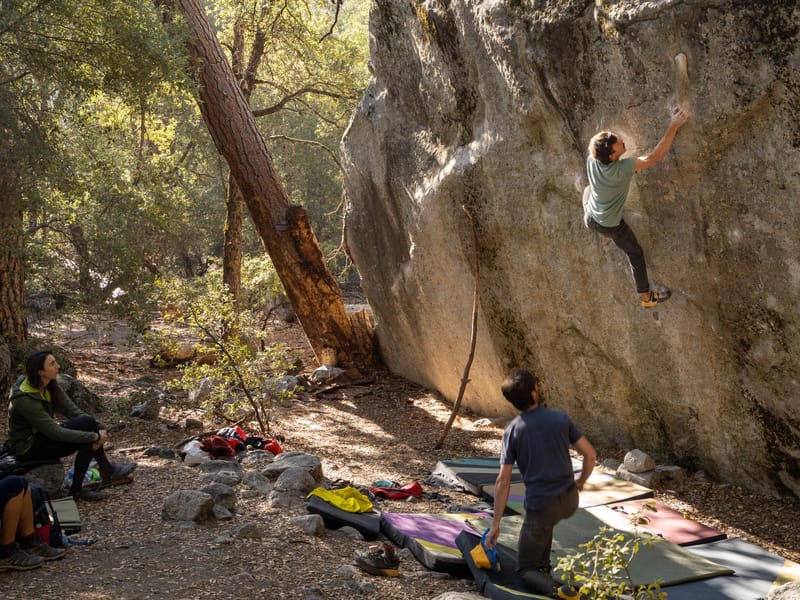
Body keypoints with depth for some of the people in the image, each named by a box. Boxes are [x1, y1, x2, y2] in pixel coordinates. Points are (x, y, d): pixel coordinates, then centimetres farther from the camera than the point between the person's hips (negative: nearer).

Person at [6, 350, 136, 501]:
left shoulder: (51, 386, -3)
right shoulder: (25, 399, -28)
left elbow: (73, 411, -4)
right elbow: (55, 432, -29)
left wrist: (100, 429, -20)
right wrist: (95, 436, -25)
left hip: (42, 435, 8)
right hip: (27, 448, -8)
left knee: (88, 422, -14)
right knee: (87, 423, -21)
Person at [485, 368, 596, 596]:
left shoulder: (512, 431, -7)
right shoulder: (561, 418, -2)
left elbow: (503, 481, -9)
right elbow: (590, 454, 0)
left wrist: (495, 524, -3)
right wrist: (580, 482, 20)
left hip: (542, 507, -4)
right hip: (570, 501, 4)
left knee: (525, 570, 11)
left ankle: (549, 585, -19)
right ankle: (542, 566, 35)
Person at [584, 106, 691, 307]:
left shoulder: (591, 160, -24)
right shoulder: (623, 169, -40)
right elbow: (655, 157, -38)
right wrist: (674, 126, -37)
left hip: (590, 218, 5)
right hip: (611, 226, -5)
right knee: (636, 254, 18)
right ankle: (647, 297, 33)